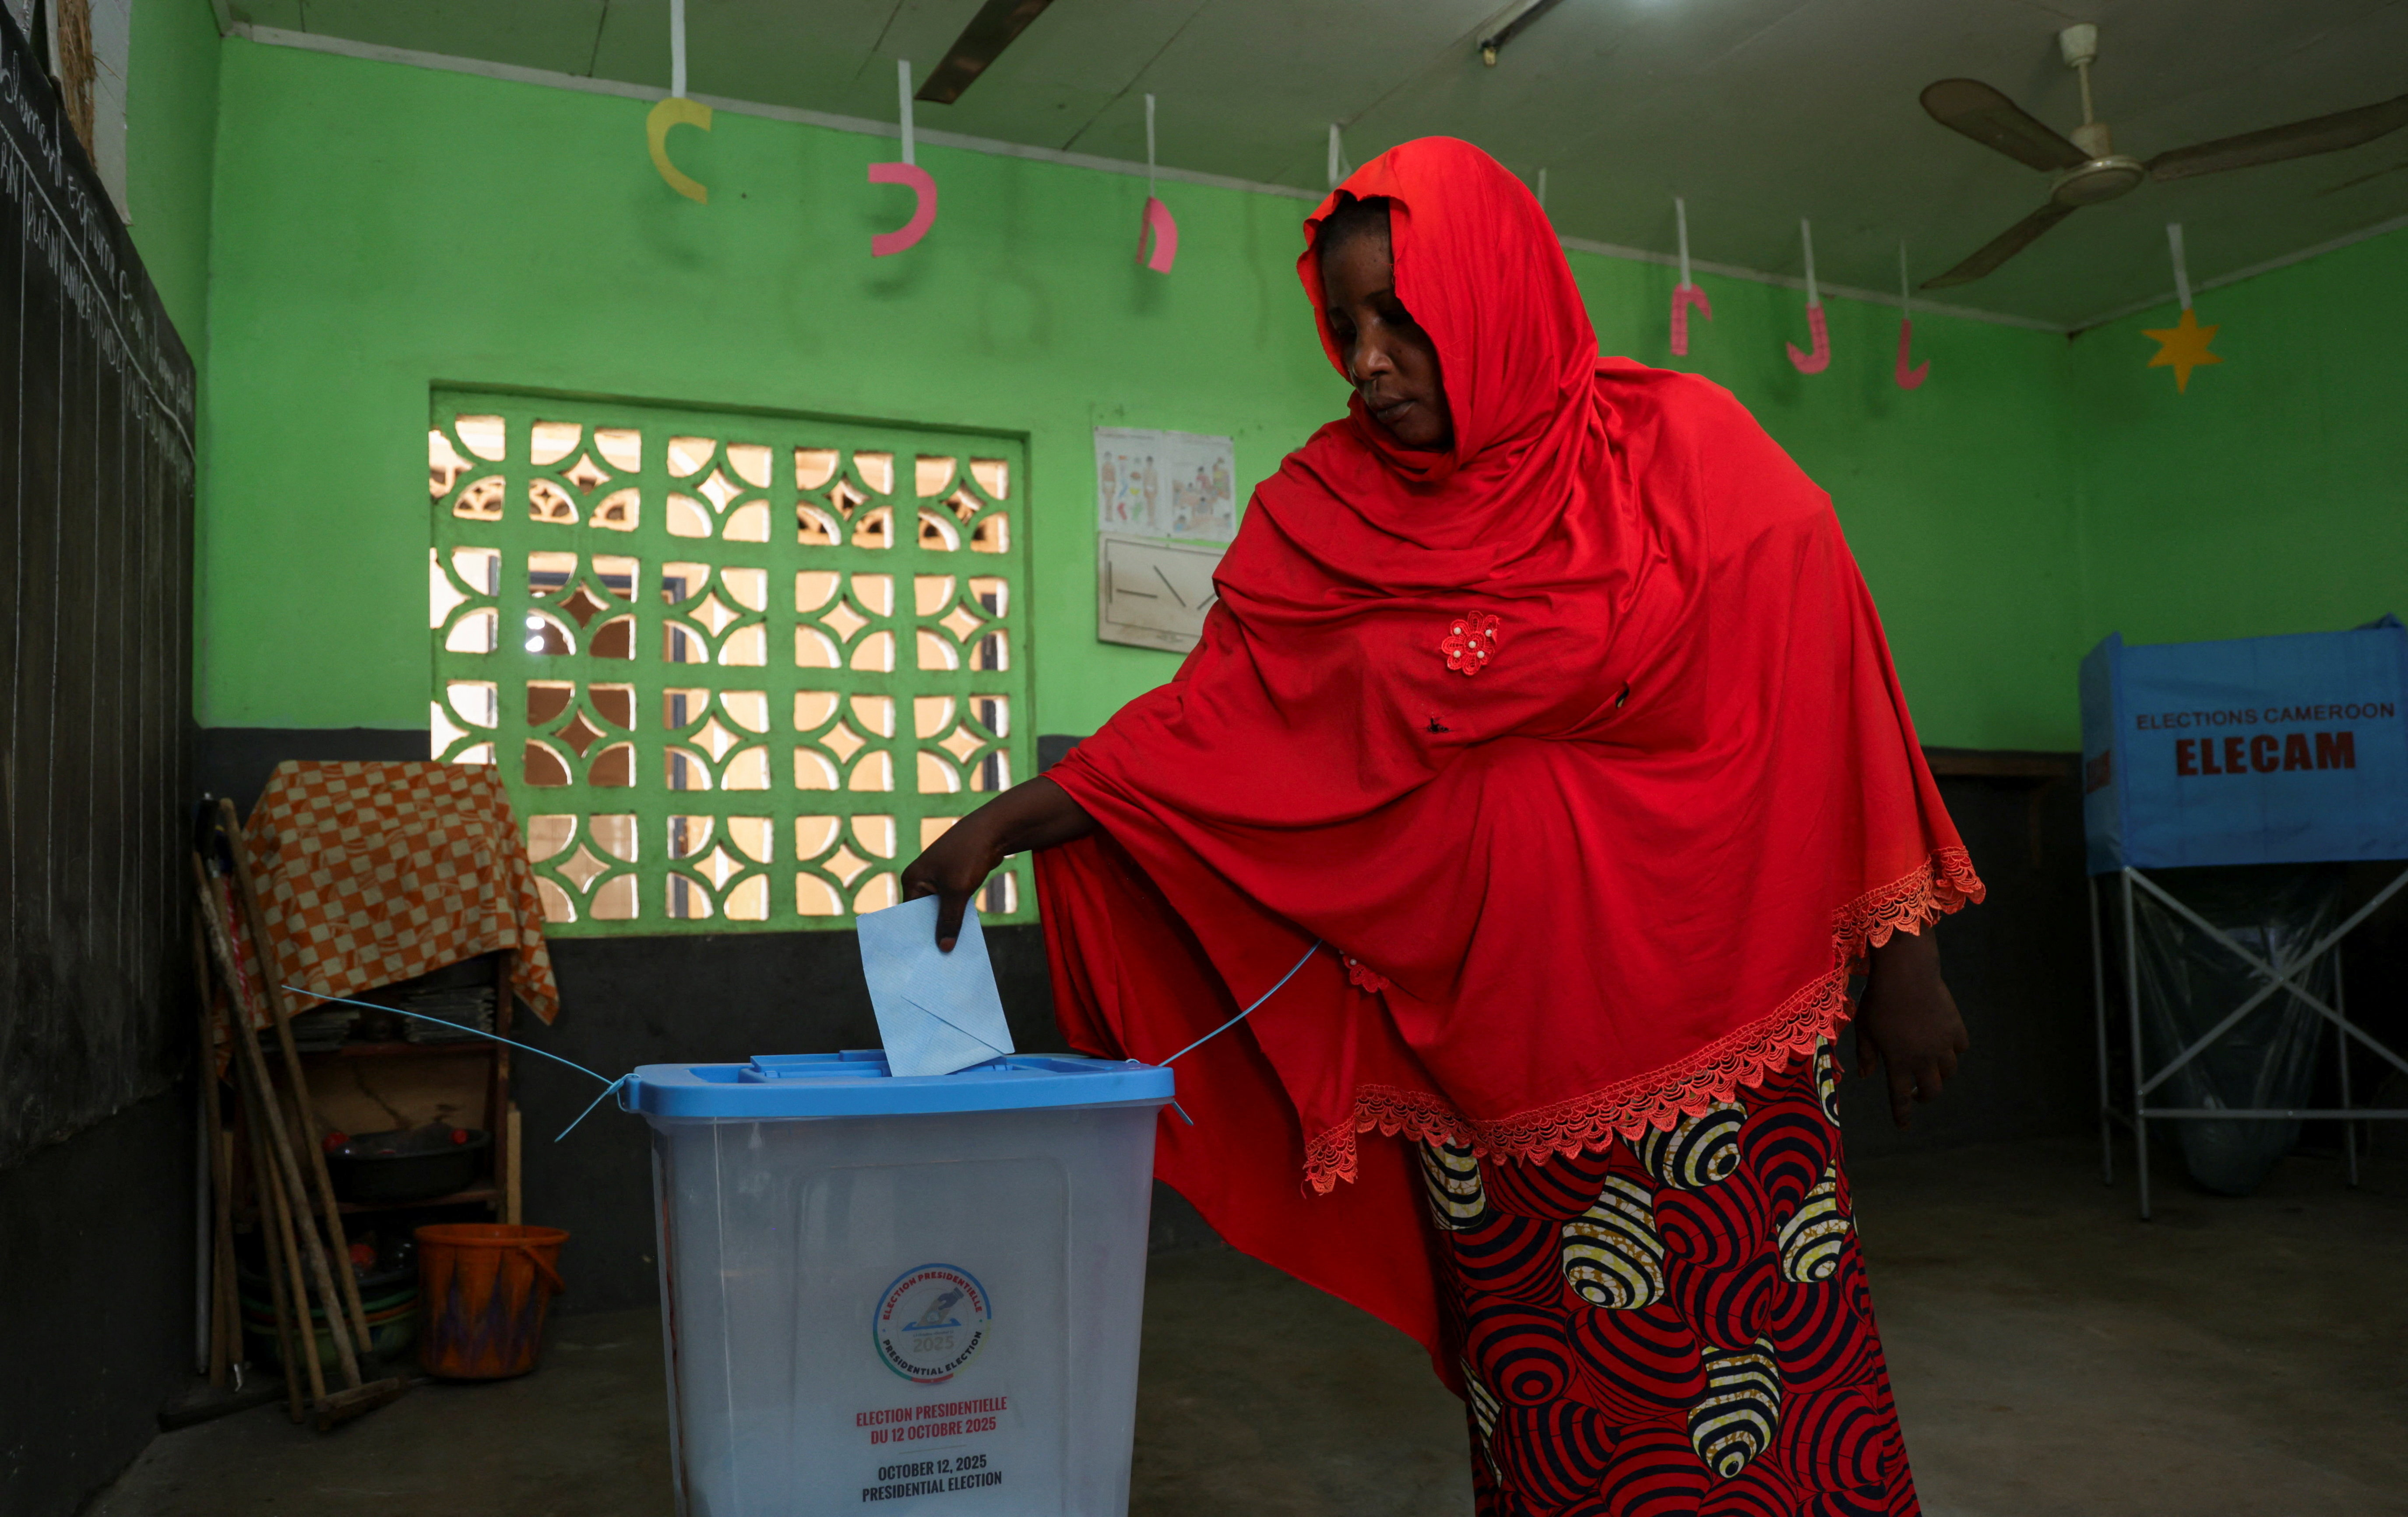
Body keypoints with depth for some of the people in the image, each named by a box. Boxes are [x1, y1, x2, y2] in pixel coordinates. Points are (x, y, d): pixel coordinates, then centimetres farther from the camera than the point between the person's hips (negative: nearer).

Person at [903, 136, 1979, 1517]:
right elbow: (1215, 720, -2)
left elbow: (1822, 701, -2)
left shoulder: (1683, 448, -3)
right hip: (1479, 1034, 2)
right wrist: (1008, 819, -15)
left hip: (1706, 1023, -1)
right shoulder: (1327, 512, 2)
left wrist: (1903, 960, -2)